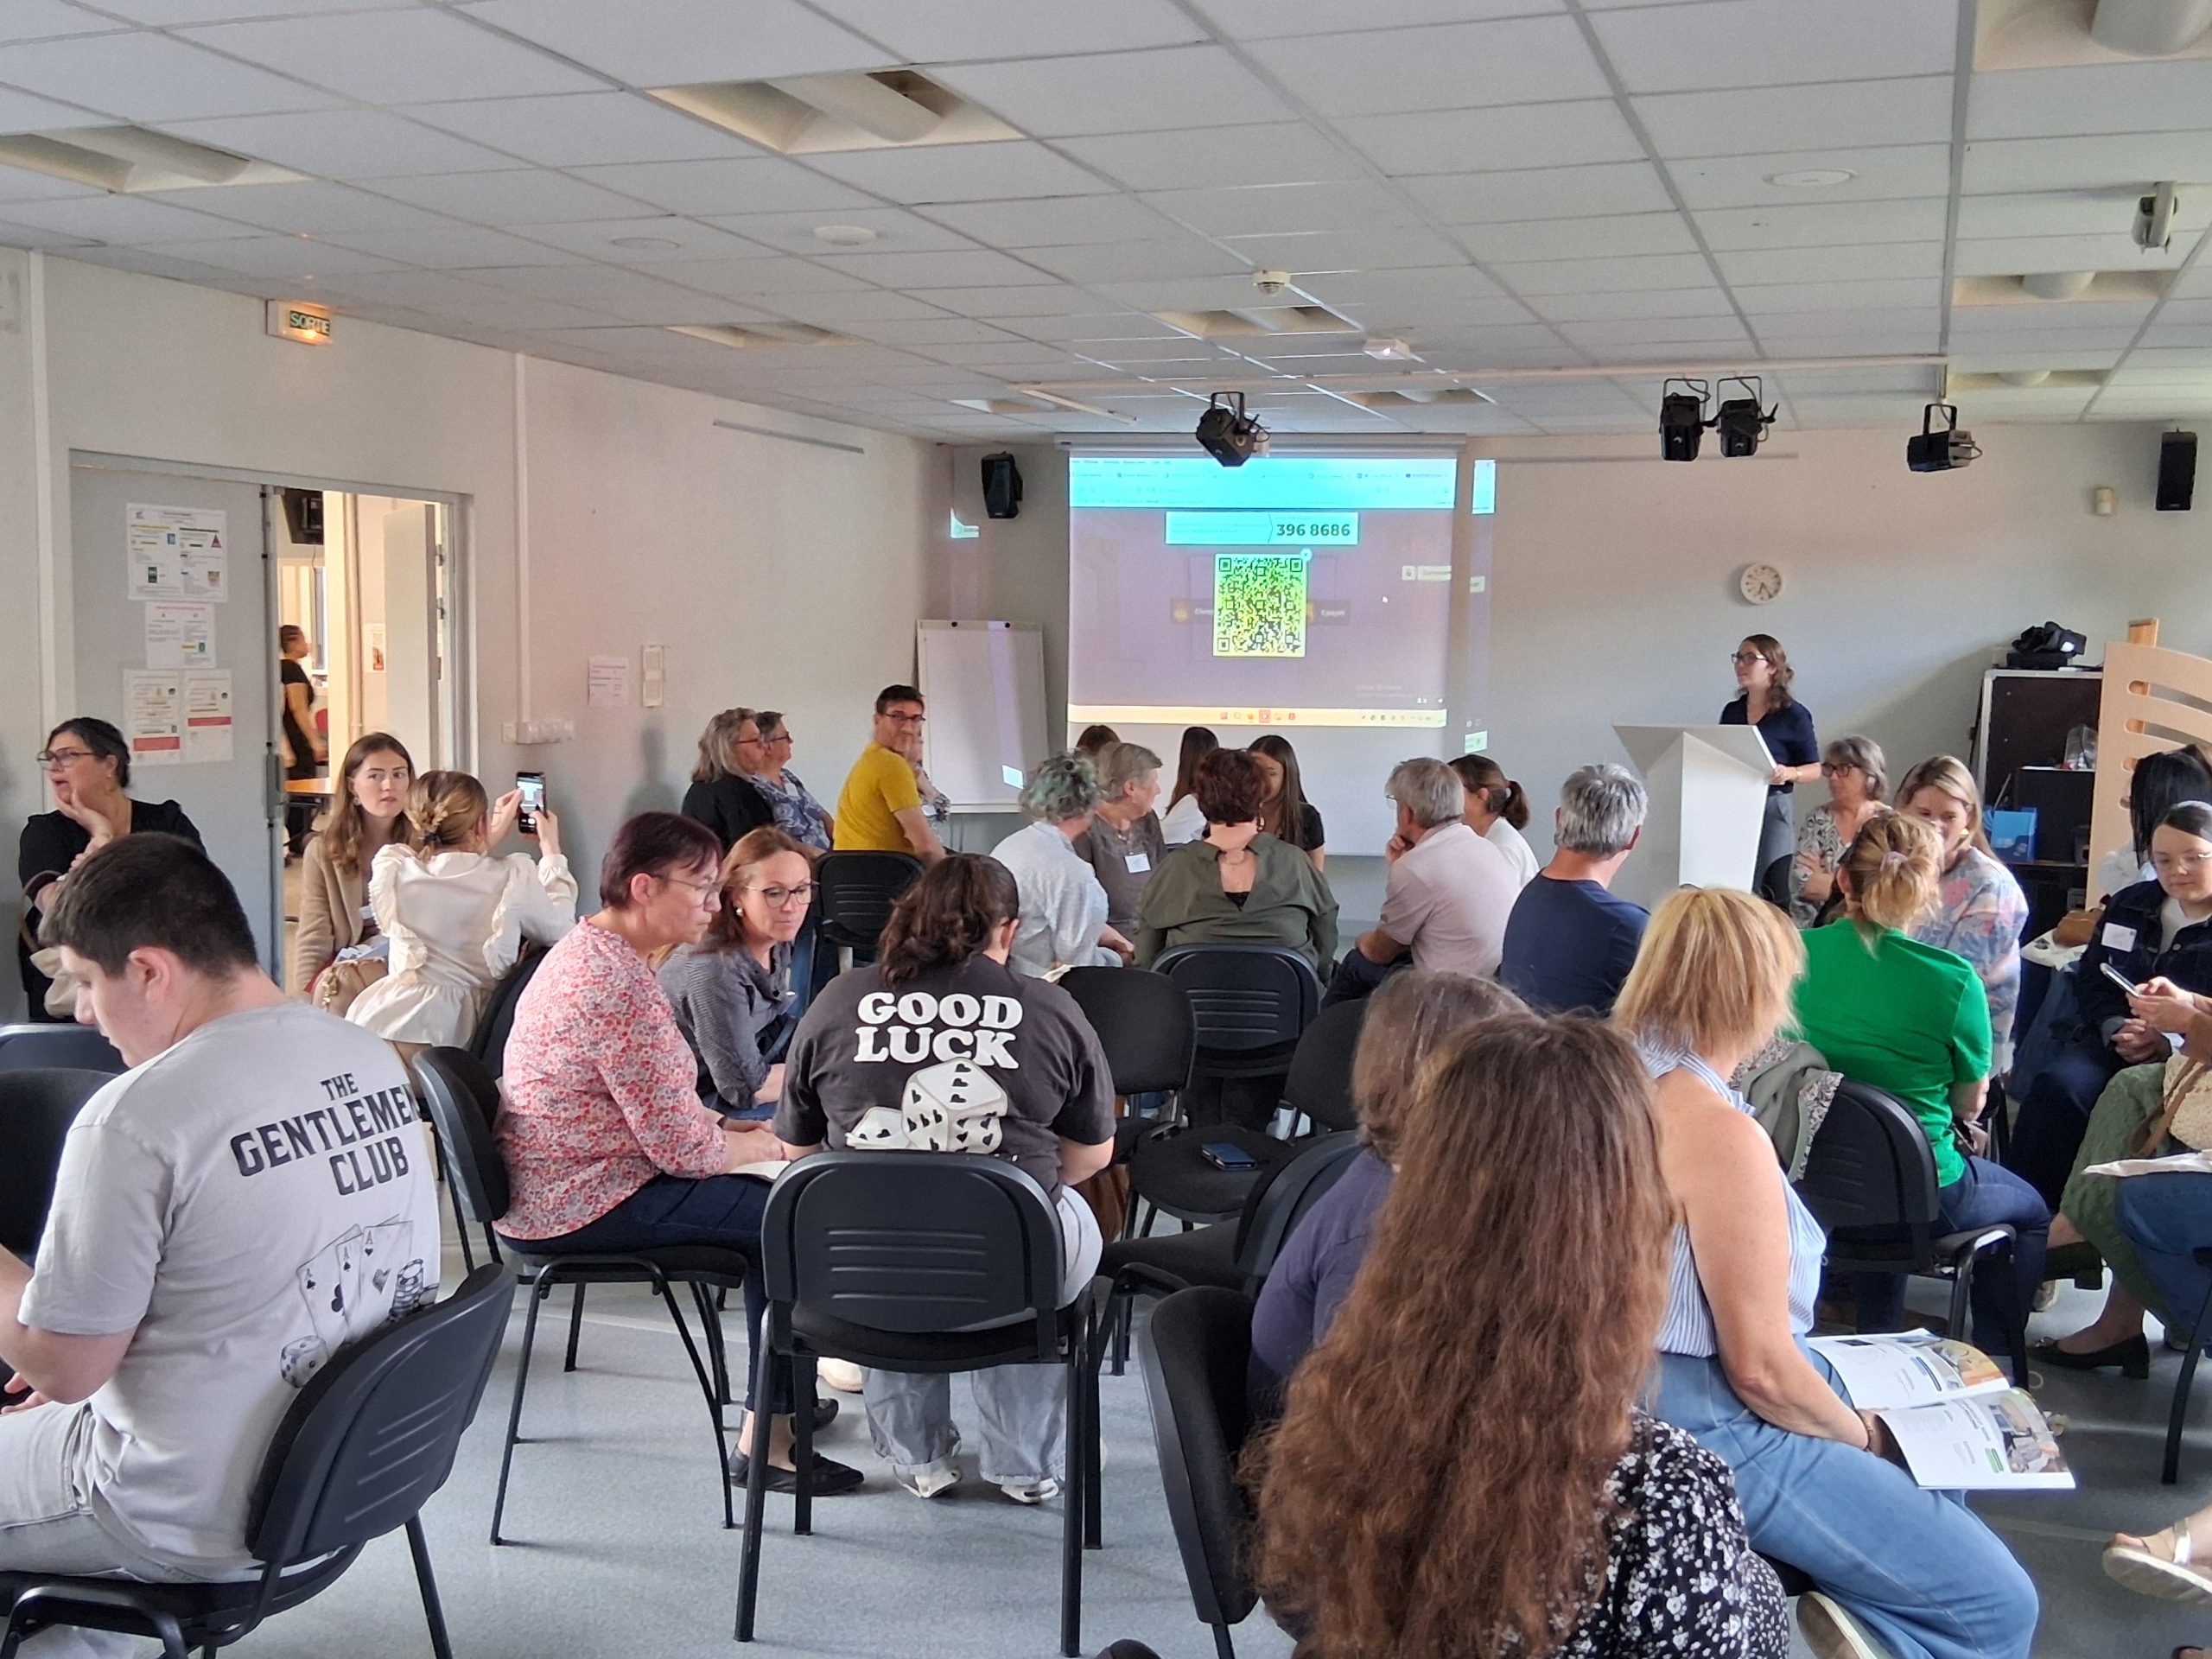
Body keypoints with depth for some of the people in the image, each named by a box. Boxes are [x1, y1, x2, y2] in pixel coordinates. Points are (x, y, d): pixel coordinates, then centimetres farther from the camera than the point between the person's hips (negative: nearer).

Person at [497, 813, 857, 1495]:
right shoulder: (624, 986, -24)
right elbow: (681, 1148, -22)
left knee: (774, 1205, 16)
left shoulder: (583, 947, 9)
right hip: (583, 1207, -10)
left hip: (544, 1191, 10)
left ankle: (783, 1404, 26)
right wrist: (773, 1143, -6)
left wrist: (734, 1128, 8)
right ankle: (766, 1440, 1)